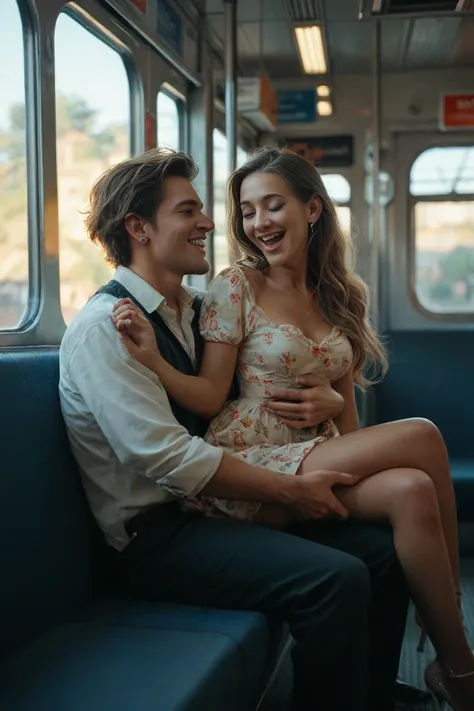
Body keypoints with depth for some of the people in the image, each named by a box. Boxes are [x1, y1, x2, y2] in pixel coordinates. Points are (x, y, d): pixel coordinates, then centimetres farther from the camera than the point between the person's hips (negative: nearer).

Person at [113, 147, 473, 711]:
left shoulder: (338, 295, 14)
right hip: (248, 467, -5)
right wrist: (153, 360, -23)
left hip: (318, 461, 5)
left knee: (412, 490, -28)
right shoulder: (235, 288, -2)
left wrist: (358, 462, 6)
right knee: (421, 437, -23)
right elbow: (211, 397, -7)